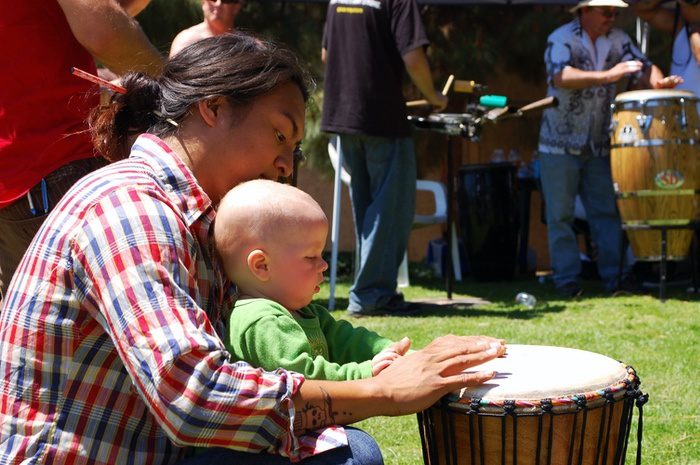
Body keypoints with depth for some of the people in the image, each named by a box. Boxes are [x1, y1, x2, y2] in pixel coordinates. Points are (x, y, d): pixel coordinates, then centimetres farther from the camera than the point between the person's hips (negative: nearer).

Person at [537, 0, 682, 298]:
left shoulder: (617, 40, 3)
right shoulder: (561, 40, -14)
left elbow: (643, 66, -4)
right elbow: (561, 77, -32)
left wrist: (658, 81, -29)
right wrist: (608, 75, -42)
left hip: (599, 146, 4)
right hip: (560, 145, -4)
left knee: (607, 212, 5)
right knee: (560, 215, 1)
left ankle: (614, 275, 10)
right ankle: (566, 279, 8)